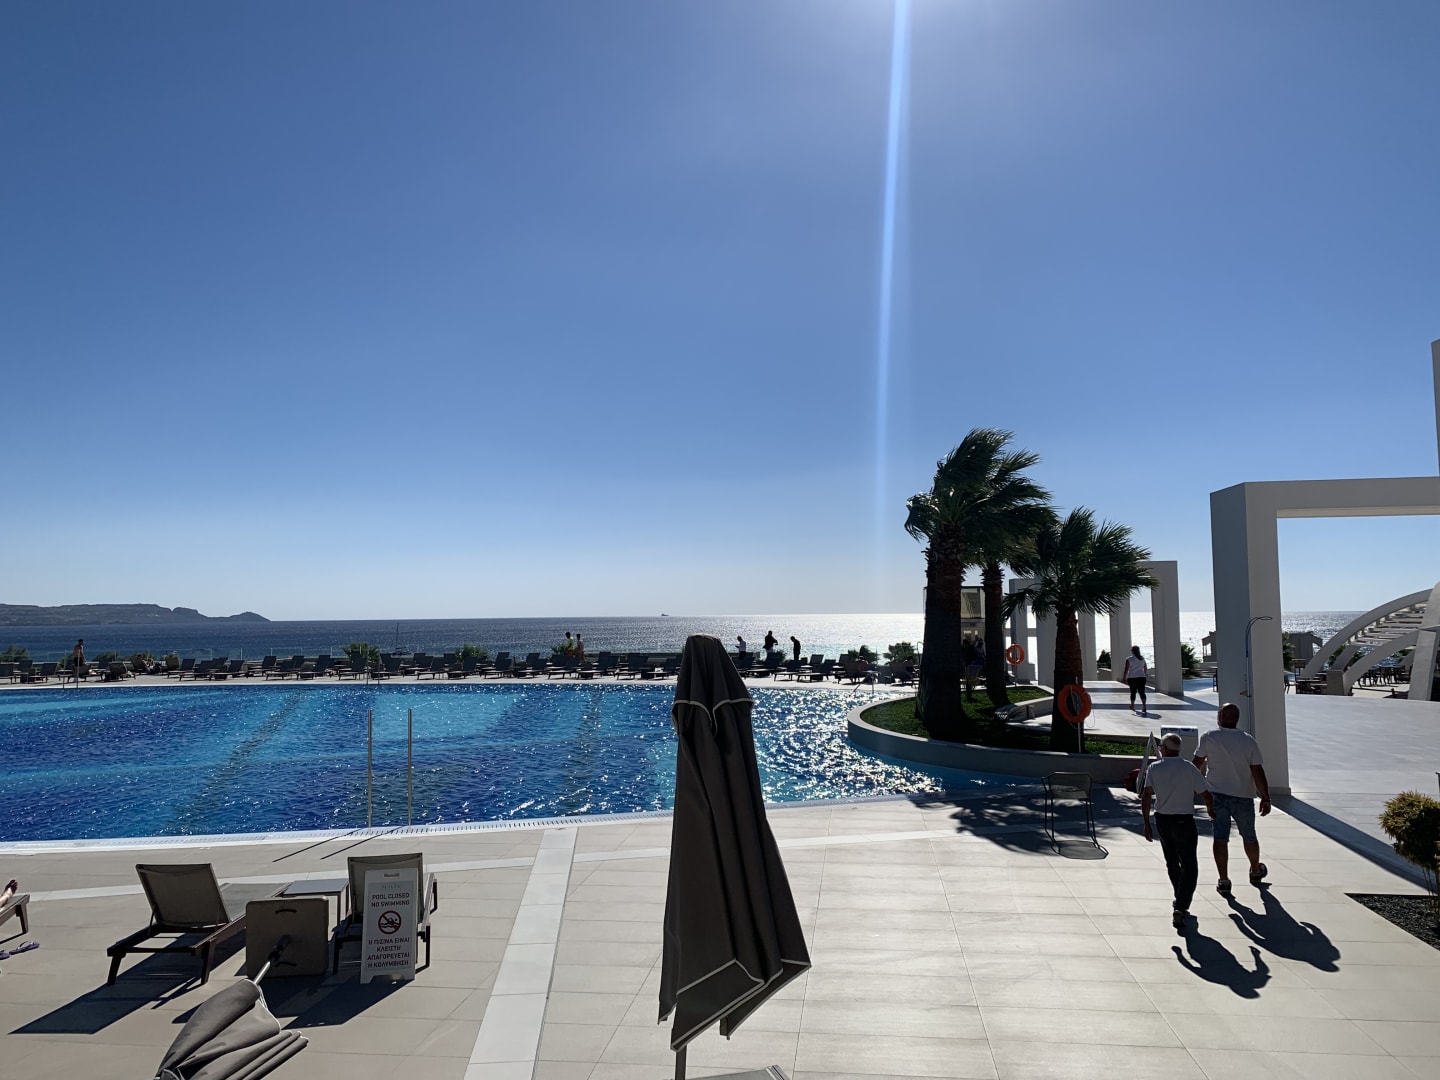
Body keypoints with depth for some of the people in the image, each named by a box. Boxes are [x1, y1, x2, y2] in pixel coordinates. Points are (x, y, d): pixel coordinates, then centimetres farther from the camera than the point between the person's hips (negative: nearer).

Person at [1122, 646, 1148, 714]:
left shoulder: (1129, 659, -8)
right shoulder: (1142, 658, 7)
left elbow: (1126, 669, -10)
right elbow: (1145, 668, 16)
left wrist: (1125, 677, -2)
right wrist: (1145, 673, 34)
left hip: (1132, 678, -3)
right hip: (1141, 677, 3)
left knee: (1133, 692, 10)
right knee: (1142, 692, -3)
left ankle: (1132, 706, 21)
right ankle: (1144, 705, -19)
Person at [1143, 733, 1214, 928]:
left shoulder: (1154, 768, -2)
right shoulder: (1189, 768, -5)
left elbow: (1146, 797, -10)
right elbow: (1206, 796, -3)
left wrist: (1146, 823, -3)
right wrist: (1210, 810, 20)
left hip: (1162, 820, 2)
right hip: (1184, 821, -2)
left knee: (1172, 863, 20)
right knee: (1189, 867, 2)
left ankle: (1181, 900, 35)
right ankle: (1181, 908, -12)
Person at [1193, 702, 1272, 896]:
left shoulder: (1208, 737, -8)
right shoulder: (1249, 741, -8)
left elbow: (1197, 763, 3)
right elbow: (1258, 773, -9)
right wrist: (1265, 798, -1)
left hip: (1216, 794, -1)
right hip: (1243, 796, 1)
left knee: (1220, 838, 2)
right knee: (1249, 836, 20)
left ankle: (1223, 881, 2)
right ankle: (1256, 872, 42)